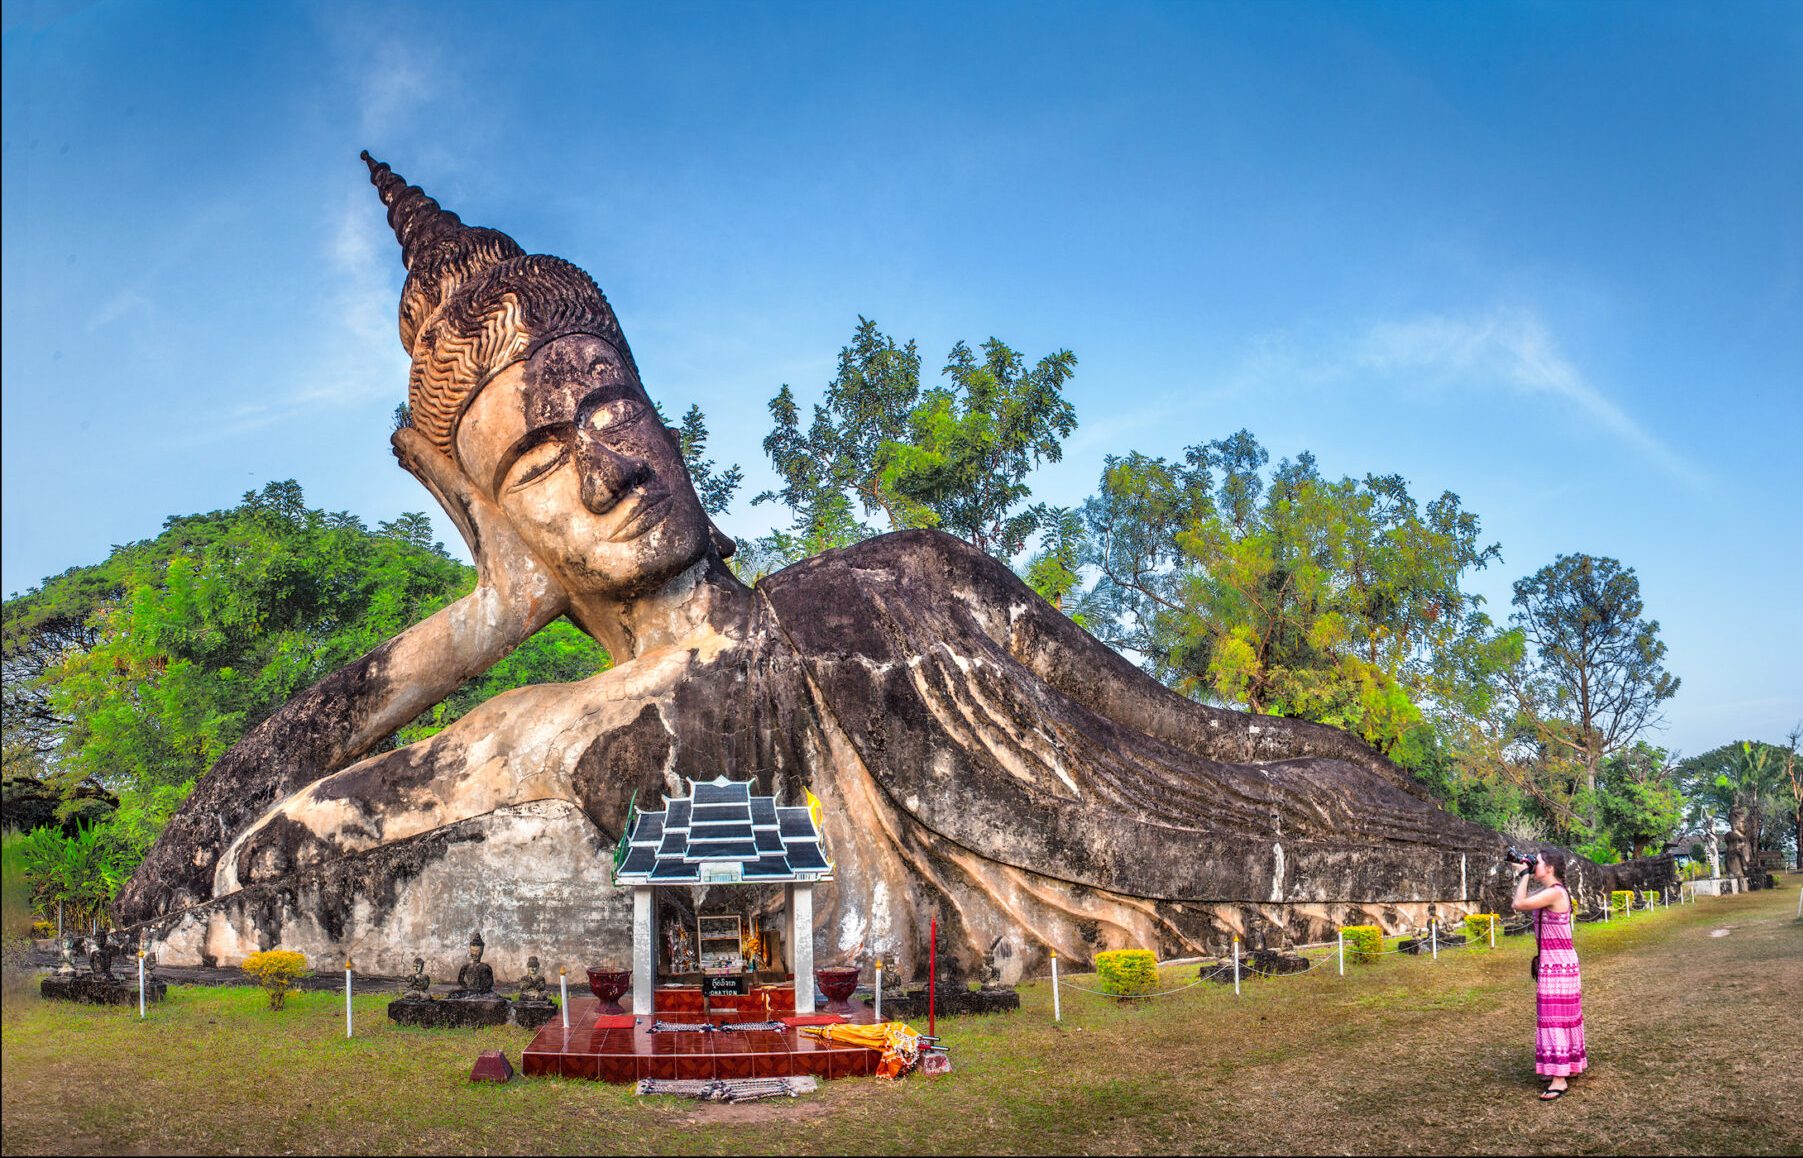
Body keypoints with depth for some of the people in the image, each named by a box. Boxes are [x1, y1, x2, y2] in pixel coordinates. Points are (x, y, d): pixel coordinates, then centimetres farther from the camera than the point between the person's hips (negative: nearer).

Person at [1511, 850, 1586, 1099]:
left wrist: (1524, 875, -14)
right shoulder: (1549, 892, 10)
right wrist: (1521, 878, 11)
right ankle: (1570, 1066, 29)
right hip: (1555, 961, 10)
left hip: (1557, 963, -10)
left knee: (1555, 1016, -9)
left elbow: (1519, 904, -23)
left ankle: (1559, 1080, -9)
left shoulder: (1555, 893, -20)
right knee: (1564, 1014, 18)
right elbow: (1521, 904, 17)